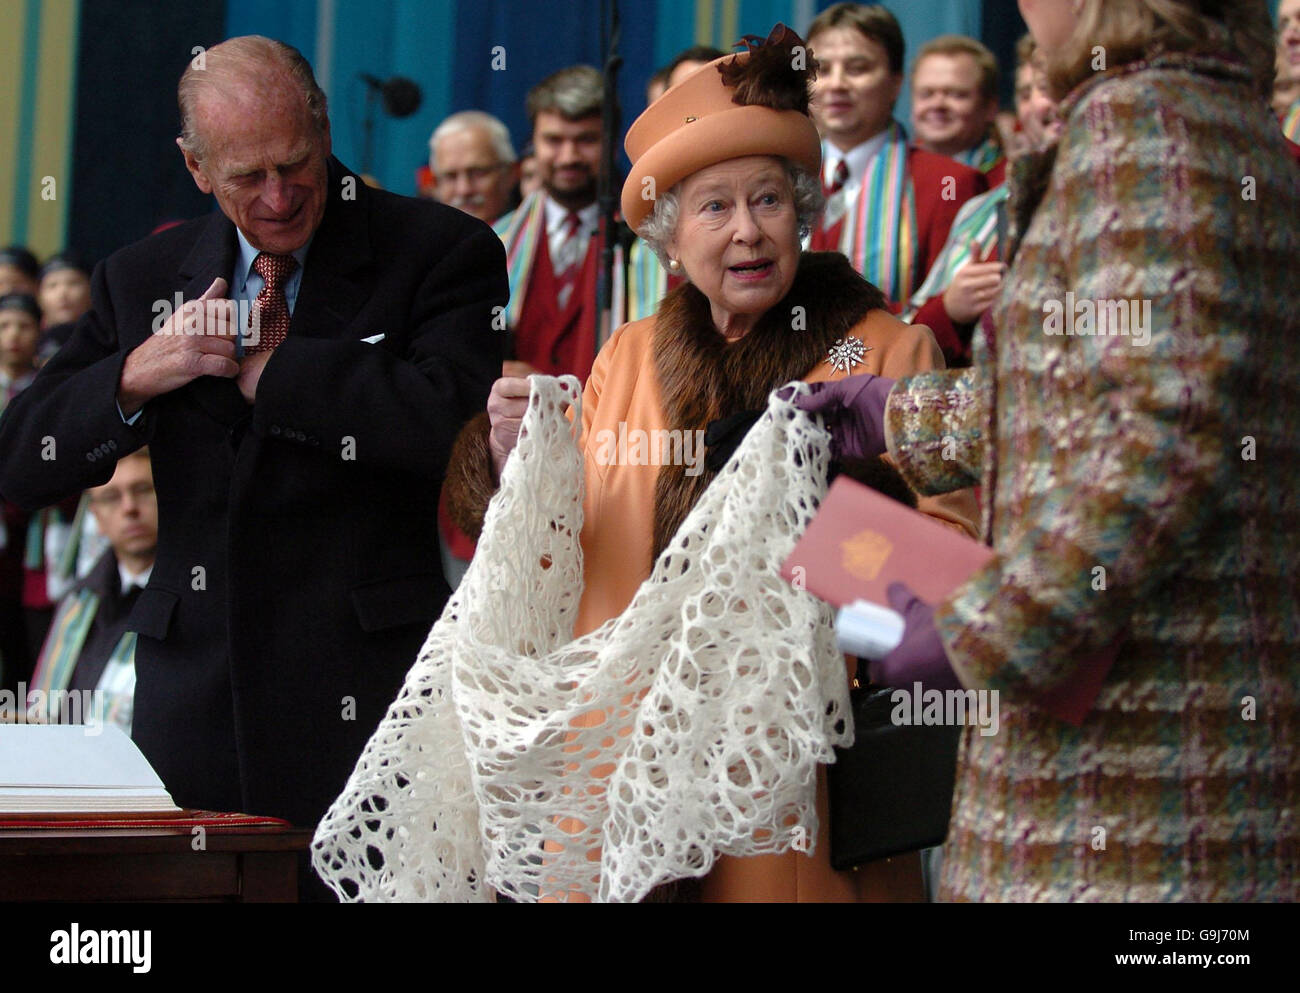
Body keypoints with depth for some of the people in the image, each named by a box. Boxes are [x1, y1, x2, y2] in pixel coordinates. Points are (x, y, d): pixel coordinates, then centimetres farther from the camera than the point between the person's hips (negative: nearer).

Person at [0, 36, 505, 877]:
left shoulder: (443, 253, -1)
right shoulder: (144, 280, 12)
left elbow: (451, 419, -19)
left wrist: (266, 368, -8)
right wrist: (135, 376, -8)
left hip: (366, 698, -3)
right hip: (194, 703, 4)